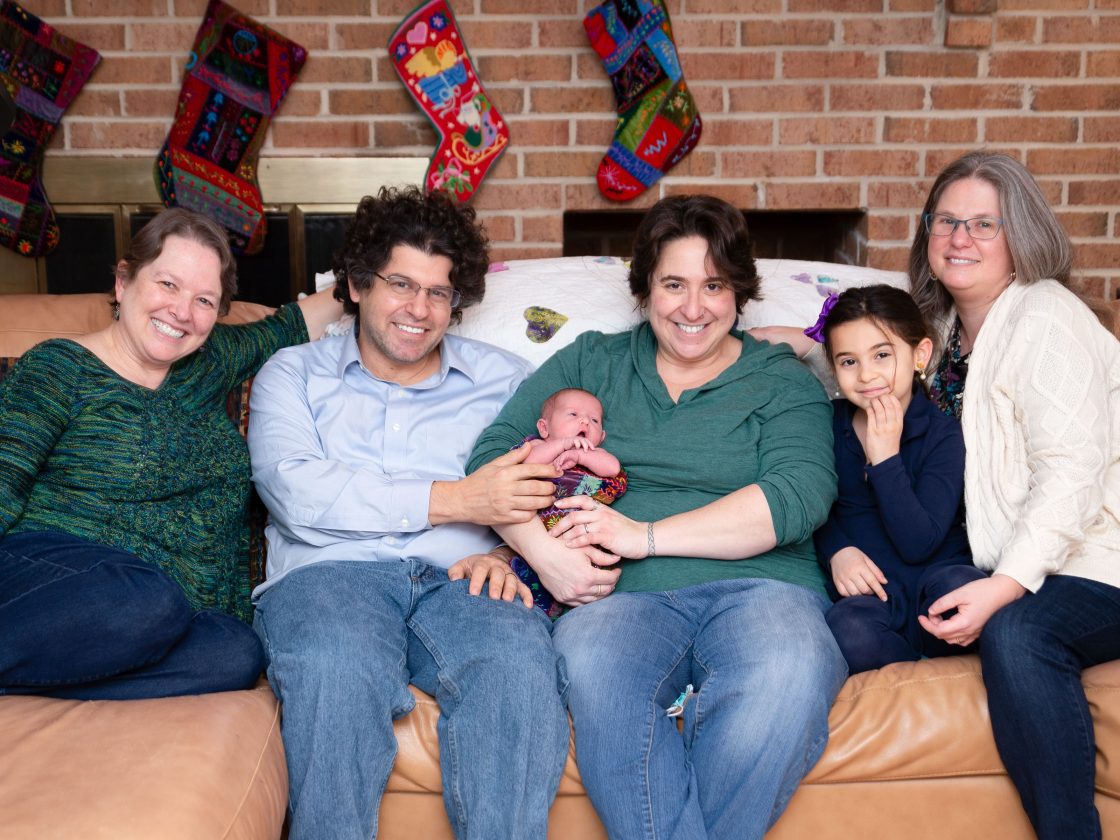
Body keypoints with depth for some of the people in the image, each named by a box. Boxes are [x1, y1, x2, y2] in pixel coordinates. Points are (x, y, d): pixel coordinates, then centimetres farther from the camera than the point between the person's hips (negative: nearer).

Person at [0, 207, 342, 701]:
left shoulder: (210, 363, 20)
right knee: (151, 600, -40)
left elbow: (294, 325, 32)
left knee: (237, 654, -31)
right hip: (46, 568, -5)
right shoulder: (60, 368, 3)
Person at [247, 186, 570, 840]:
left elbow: (545, 491, 13)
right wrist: (459, 500, -9)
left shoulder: (504, 380, 23)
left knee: (519, 661, -33)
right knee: (338, 664, -36)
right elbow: (297, 493, -2)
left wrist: (507, 551, -11)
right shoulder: (294, 375, 18)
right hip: (330, 570, 0)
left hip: (462, 579, 1)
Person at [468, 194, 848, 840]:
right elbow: (495, 454, 10)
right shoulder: (590, 362, 21)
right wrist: (544, 551, -10)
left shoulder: (783, 380, 15)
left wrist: (646, 536, -11)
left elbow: (798, 497, -3)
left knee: (789, 674, -36)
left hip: (758, 586, 0)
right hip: (623, 595, 1)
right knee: (592, 666, -36)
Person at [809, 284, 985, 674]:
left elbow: (918, 544, -16)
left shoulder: (942, 433, -6)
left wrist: (885, 456, -21)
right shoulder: (829, 423, 4)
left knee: (960, 584, -37)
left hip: (935, 573, -1)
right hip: (866, 585, 2)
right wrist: (837, 551, -7)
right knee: (846, 632, -34)